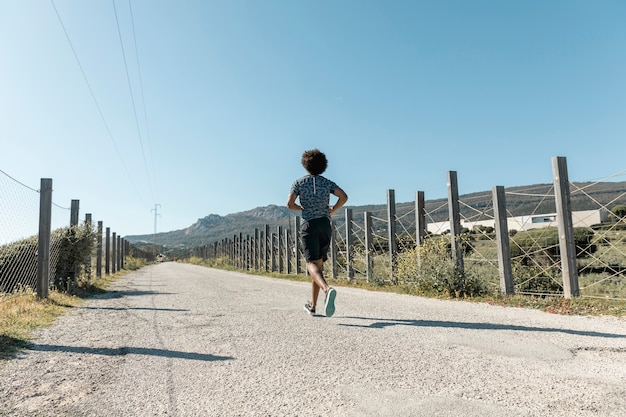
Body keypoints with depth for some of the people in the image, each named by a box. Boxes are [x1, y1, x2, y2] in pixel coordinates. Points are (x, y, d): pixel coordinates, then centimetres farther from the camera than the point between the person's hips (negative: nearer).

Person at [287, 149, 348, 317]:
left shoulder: (299, 182, 3)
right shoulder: (327, 183, 8)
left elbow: (290, 204, -6)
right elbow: (344, 197, -7)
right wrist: (333, 210, 10)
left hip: (308, 224, -3)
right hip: (325, 224, 3)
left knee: (312, 264, -12)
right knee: (318, 263, 12)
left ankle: (327, 289, -44)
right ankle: (312, 305, 18)